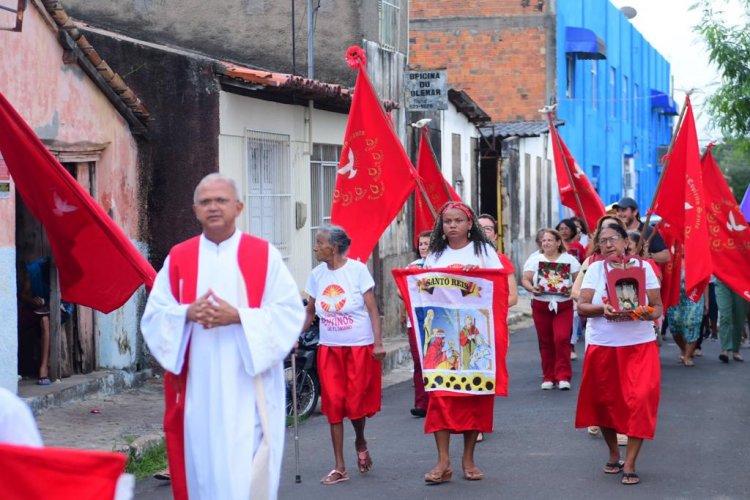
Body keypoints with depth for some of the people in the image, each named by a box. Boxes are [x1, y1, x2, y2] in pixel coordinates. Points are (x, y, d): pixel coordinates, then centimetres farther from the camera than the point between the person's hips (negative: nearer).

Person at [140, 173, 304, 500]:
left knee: (247, 472, -6)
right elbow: (153, 317, 7)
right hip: (197, 390, 2)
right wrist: (187, 314, -13)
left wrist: (238, 316, -16)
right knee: (201, 467, 4)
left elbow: (290, 312, -3)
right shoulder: (178, 258, 9)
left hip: (248, 390, -2)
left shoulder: (264, 256, 3)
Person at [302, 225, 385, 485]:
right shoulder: (317, 274, 3)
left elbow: (372, 309, -8)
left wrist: (378, 342, -15)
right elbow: (310, 311, 11)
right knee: (334, 405, 2)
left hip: (360, 346, -4)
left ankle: (360, 442, 32)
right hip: (329, 348, 4)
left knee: (357, 402, -1)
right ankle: (340, 468, 7)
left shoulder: (357, 269, -9)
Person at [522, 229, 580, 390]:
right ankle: (548, 377, 12)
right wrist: (532, 288, -17)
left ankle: (563, 376, -9)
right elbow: (525, 279, 3)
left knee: (562, 339, -14)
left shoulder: (569, 259, 7)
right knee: (545, 342, 3)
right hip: (541, 305, 1)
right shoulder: (535, 259, 8)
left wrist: (573, 290, -14)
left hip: (564, 305, -1)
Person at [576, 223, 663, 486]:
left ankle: (630, 464, -5)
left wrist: (649, 314, -23)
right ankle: (613, 453, 32)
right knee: (605, 401, 10)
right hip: (603, 346, 1)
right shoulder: (595, 269, 2)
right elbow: (582, 307, -5)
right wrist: (602, 309, -25)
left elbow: (658, 307, 0)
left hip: (639, 346, -1)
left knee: (638, 402, -11)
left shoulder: (643, 267, 0)